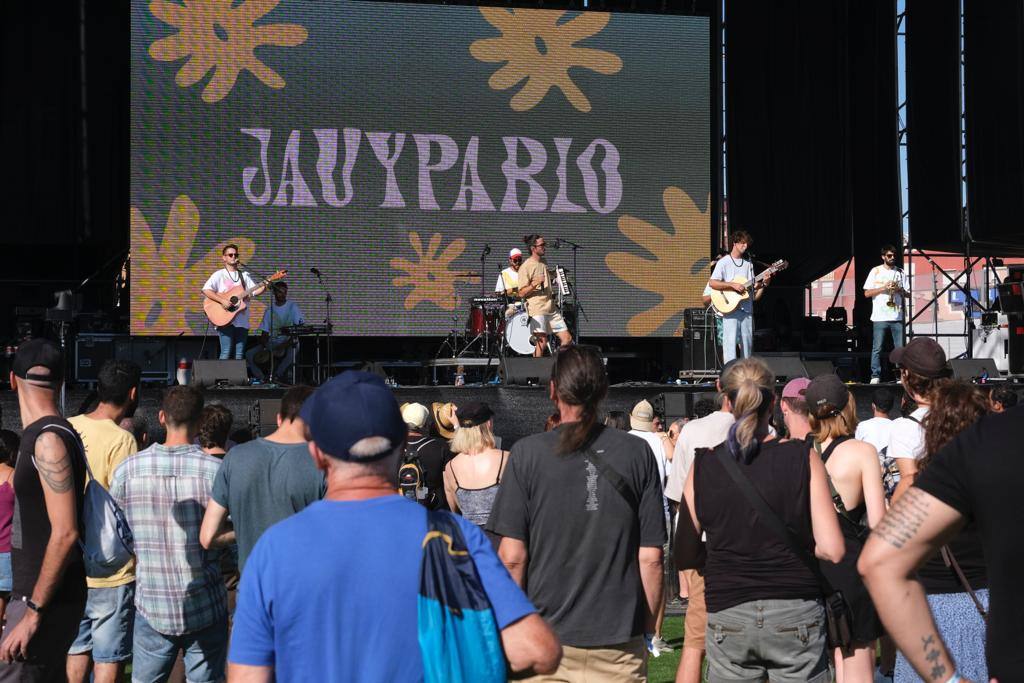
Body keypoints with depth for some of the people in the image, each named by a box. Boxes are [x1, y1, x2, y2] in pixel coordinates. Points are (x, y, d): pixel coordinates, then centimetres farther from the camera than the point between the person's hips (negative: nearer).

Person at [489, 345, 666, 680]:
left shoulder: (527, 453, -5)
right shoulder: (638, 453, -1)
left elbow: (513, 556, -7)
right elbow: (650, 557, -2)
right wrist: (648, 627, 10)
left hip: (546, 639, -1)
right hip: (619, 639, 1)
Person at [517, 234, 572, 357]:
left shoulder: (544, 263, 16)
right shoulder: (526, 267, -8)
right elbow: (522, 293, -12)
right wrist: (535, 283, -24)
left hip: (551, 308, 8)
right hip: (537, 309, -8)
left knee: (567, 339, 3)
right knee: (542, 342, -12)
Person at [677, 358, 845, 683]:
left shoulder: (703, 466, -2)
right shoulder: (803, 458, -6)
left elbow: (685, 555, 2)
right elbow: (832, 549, -8)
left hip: (727, 617, 1)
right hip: (795, 613, -1)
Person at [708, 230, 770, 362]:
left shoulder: (748, 264, 16)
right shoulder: (724, 262, 2)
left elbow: (754, 295, 15)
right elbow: (712, 283, -12)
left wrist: (764, 284, -3)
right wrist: (733, 285, -16)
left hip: (747, 310, 5)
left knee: (747, 344, 6)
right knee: (730, 341, -13)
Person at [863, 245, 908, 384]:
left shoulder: (900, 273, 13)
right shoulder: (875, 271, 5)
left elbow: (908, 294, 13)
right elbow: (867, 293, 0)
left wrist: (899, 290, -8)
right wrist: (883, 288, -12)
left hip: (897, 316, 2)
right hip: (880, 316, -2)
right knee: (877, 349, -2)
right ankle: (875, 376, 2)